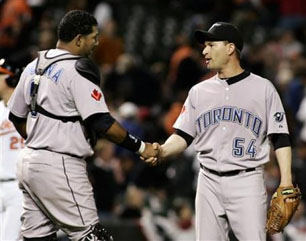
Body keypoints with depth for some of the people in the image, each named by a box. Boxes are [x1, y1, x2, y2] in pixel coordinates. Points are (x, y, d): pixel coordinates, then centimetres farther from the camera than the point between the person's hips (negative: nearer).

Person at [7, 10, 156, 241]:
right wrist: (141, 147, -11)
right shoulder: (77, 70, -14)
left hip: (29, 161, 9)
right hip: (60, 167, -9)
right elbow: (101, 123, -19)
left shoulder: (34, 67, 12)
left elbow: (17, 117, 21)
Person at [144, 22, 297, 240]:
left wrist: (286, 181, -11)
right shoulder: (199, 92, 12)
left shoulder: (262, 88, 1)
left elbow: (280, 138, -1)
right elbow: (183, 136, 11)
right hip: (209, 182, 4)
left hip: (247, 182, -4)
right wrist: (162, 152, -10)